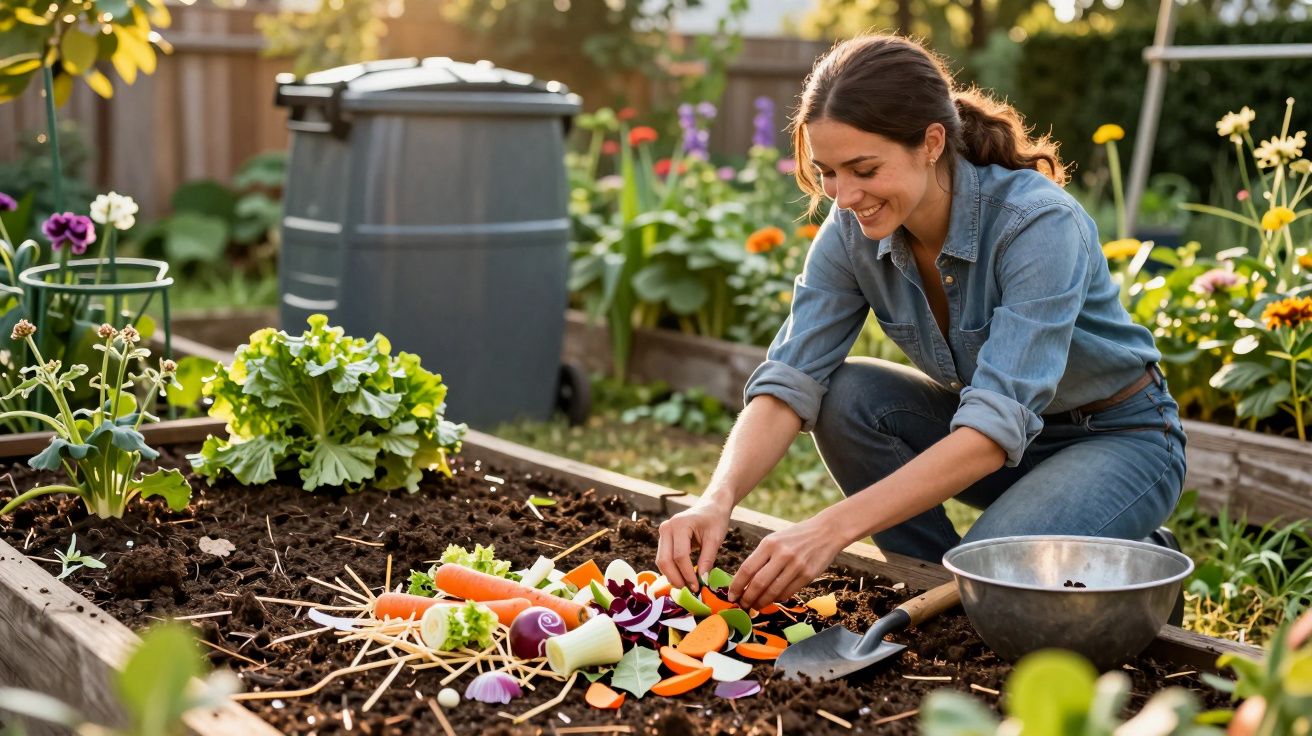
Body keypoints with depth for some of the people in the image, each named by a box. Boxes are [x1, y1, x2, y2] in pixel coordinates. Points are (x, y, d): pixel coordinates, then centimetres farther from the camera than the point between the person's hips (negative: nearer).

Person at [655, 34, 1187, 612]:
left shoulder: (1039, 224, -32)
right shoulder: (852, 232, -15)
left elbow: (997, 427, -40)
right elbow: (788, 384, -21)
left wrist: (833, 529, -47)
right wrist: (718, 498, -40)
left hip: (1124, 439, -5)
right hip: (990, 430, 6)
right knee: (845, 396, -20)